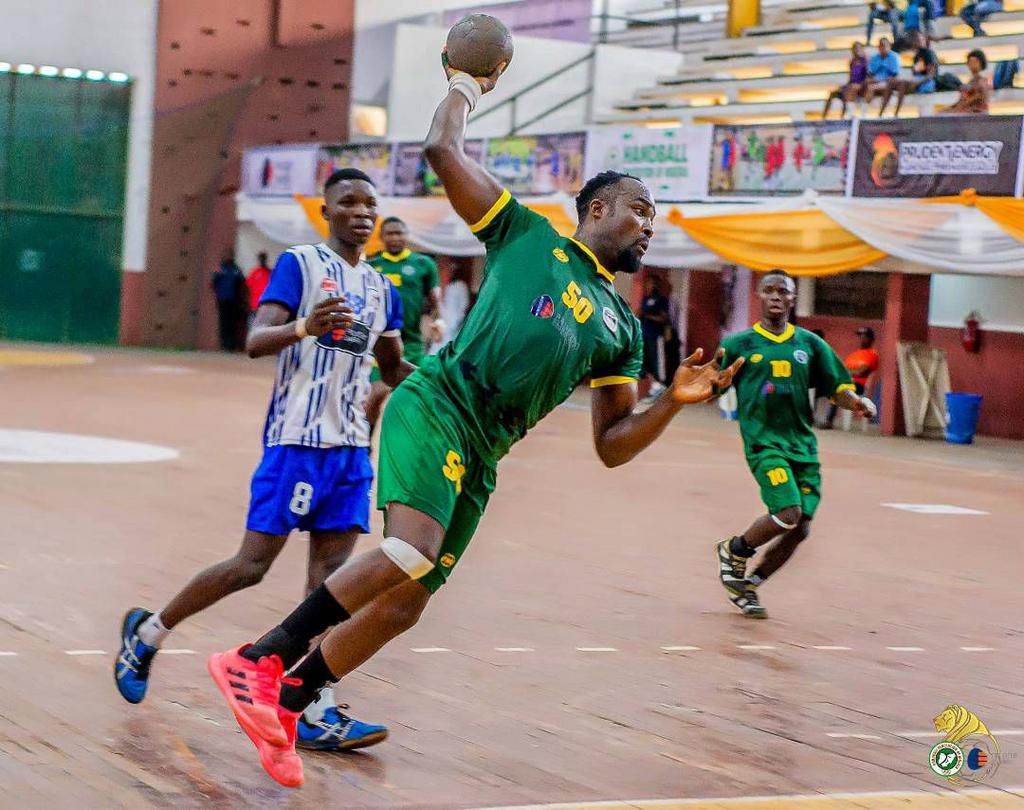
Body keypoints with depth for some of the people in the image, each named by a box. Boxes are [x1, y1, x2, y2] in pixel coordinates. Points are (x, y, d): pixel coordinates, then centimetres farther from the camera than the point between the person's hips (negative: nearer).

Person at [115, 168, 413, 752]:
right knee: (252, 565, -4)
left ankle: (319, 714, -3)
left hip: (351, 446, 6)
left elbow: (396, 370, 25)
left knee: (331, 576, -1)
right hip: (297, 440, -6)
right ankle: (148, 630, 17)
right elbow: (255, 342, -17)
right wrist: (304, 327, -37)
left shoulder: (382, 288, 15)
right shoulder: (300, 264, -5)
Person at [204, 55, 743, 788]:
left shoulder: (622, 328, 22)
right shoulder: (529, 232, 9)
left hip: (481, 456, 7)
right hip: (438, 406, -7)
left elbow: (611, 446, 20)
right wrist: (466, 84, 18)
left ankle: (283, 710, 17)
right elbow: (443, 151, 3)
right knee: (413, 557, -29)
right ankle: (261, 660, -20)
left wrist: (673, 402, 4)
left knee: (405, 604, 3)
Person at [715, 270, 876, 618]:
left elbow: (837, 388, 11)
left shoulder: (810, 344, 11)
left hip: (803, 445, 4)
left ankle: (747, 585, 21)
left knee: (799, 530, 1)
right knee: (788, 514, -22)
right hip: (763, 442, -4)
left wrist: (858, 402, -10)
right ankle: (734, 550, 7)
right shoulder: (738, 345, 3)